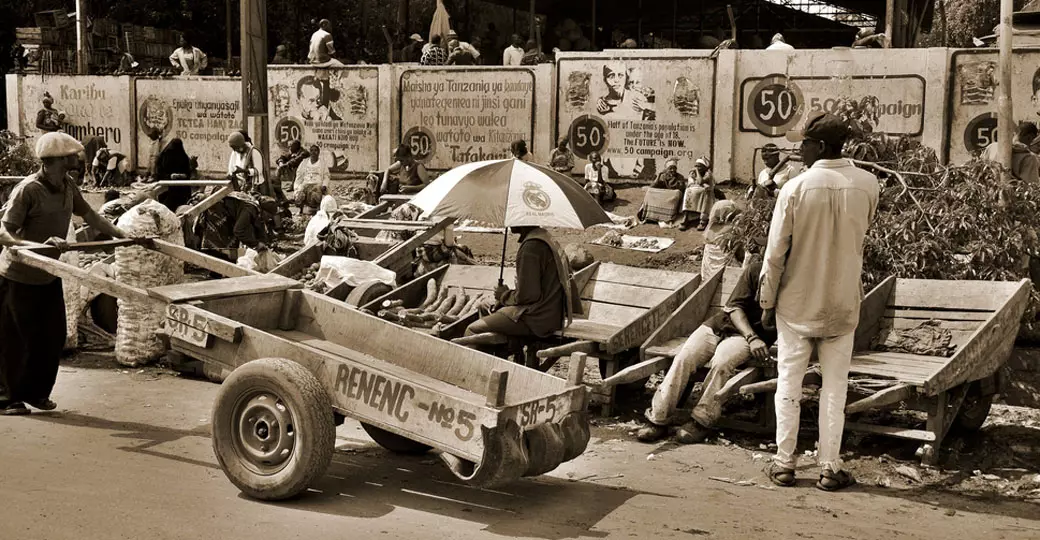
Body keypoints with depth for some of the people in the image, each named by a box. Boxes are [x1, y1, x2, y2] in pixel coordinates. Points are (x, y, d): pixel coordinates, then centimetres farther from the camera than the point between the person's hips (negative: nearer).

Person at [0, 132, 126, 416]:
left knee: (53, 336, 9)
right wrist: (40, 245, -42)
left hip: (49, 275, 7)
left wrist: (124, 236, 10)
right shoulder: (28, 189, -24)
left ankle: (36, 392, 24)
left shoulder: (68, 187, -1)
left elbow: (89, 215, 13)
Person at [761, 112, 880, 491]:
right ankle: (830, 468, 12)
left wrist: (767, 302, 0)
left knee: (789, 382, 10)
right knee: (835, 386, 10)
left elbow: (776, 253, -10)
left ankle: (784, 463, 13)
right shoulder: (867, 185, -6)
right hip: (842, 303, 2)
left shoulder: (796, 188, -13)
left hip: (797, 303, -2)